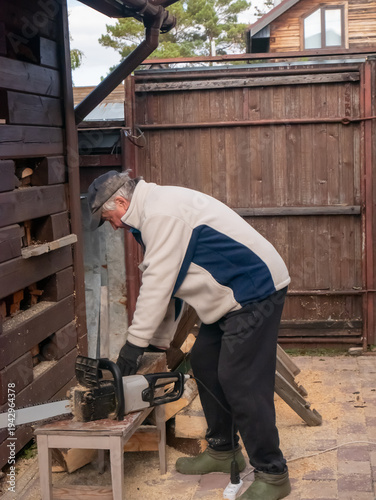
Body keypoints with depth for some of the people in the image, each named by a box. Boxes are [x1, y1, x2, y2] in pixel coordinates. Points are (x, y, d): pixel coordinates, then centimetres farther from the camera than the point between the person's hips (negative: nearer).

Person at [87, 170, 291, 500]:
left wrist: (136, 341, -12)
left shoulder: (161, 212, -18)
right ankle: (223, 451, 29)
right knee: (204, 363, 16)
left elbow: (158, 283, -19)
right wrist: (160, 341, 18)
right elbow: (169, 283, 18)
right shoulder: (155, 210, 15)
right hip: (232, 297, 11)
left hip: (256, 292, -11)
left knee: (240, 382, -10)